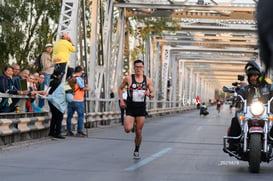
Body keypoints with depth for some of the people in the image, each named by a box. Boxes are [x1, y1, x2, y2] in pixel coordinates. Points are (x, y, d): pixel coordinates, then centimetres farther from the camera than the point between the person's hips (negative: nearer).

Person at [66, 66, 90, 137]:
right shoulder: (79, 78, -10)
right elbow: (83, 88, -14)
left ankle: (69, 131, 10)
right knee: (81, 116, 0)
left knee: (69, 116, 10)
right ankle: (79, 132, -3)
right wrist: (87, 88, 9)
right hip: (78, 100, -6)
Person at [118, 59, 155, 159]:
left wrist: (149, 94, -13)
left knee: (138, 132, 4)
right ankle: (131, 124, 18)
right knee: (127, 129, -19)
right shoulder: (128, 78, -3)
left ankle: (136, 151, 23)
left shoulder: (147, 80, 3)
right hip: (130, 108, -1)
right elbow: (120, 88, 10)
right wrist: (121, 100, -3)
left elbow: (153, 93, 11)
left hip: (141, 109, 1)